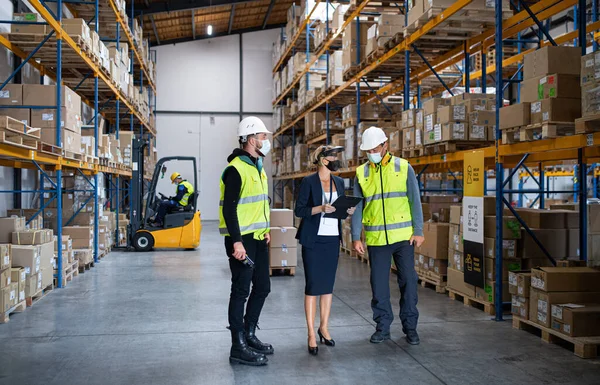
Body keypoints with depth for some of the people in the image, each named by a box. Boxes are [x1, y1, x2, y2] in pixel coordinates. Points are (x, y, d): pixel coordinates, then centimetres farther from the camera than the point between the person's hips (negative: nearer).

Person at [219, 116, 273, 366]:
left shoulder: (258, 167, 14)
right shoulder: (236, 169, -15)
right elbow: (229, 209, -20)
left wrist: (265, 230, 16)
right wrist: (236, 242, -23)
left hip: (258, 239, 9)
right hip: (241, 240, -9)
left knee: (262, 287, 15)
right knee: (241, 291, -2)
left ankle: (249, 335, 30)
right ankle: (238, 348, 7)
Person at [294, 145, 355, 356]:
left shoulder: (339, 182, 10)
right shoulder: (309, 181, -6)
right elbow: (299, 210, -8)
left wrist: (348, 211, -4)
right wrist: (320, 208, -21)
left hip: (333, 238, 5)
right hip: (313, 239, -5)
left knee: (328, 284, 9)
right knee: (313, 285, -3)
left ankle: (324, 328, 23)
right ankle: (311, 334, 6)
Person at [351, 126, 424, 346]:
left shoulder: (403, 167, 1)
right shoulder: (362, 173, 5)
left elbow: (415, 201, 1)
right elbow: (357, 207, 6)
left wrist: (418, 231, -4)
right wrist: (356, 237, 0)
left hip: (403, 236, -1)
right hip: (375, 238, 1)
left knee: (408, 280, 4)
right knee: (379, 283, 6)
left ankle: (410, 326, 17)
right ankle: (382, 326, 19)